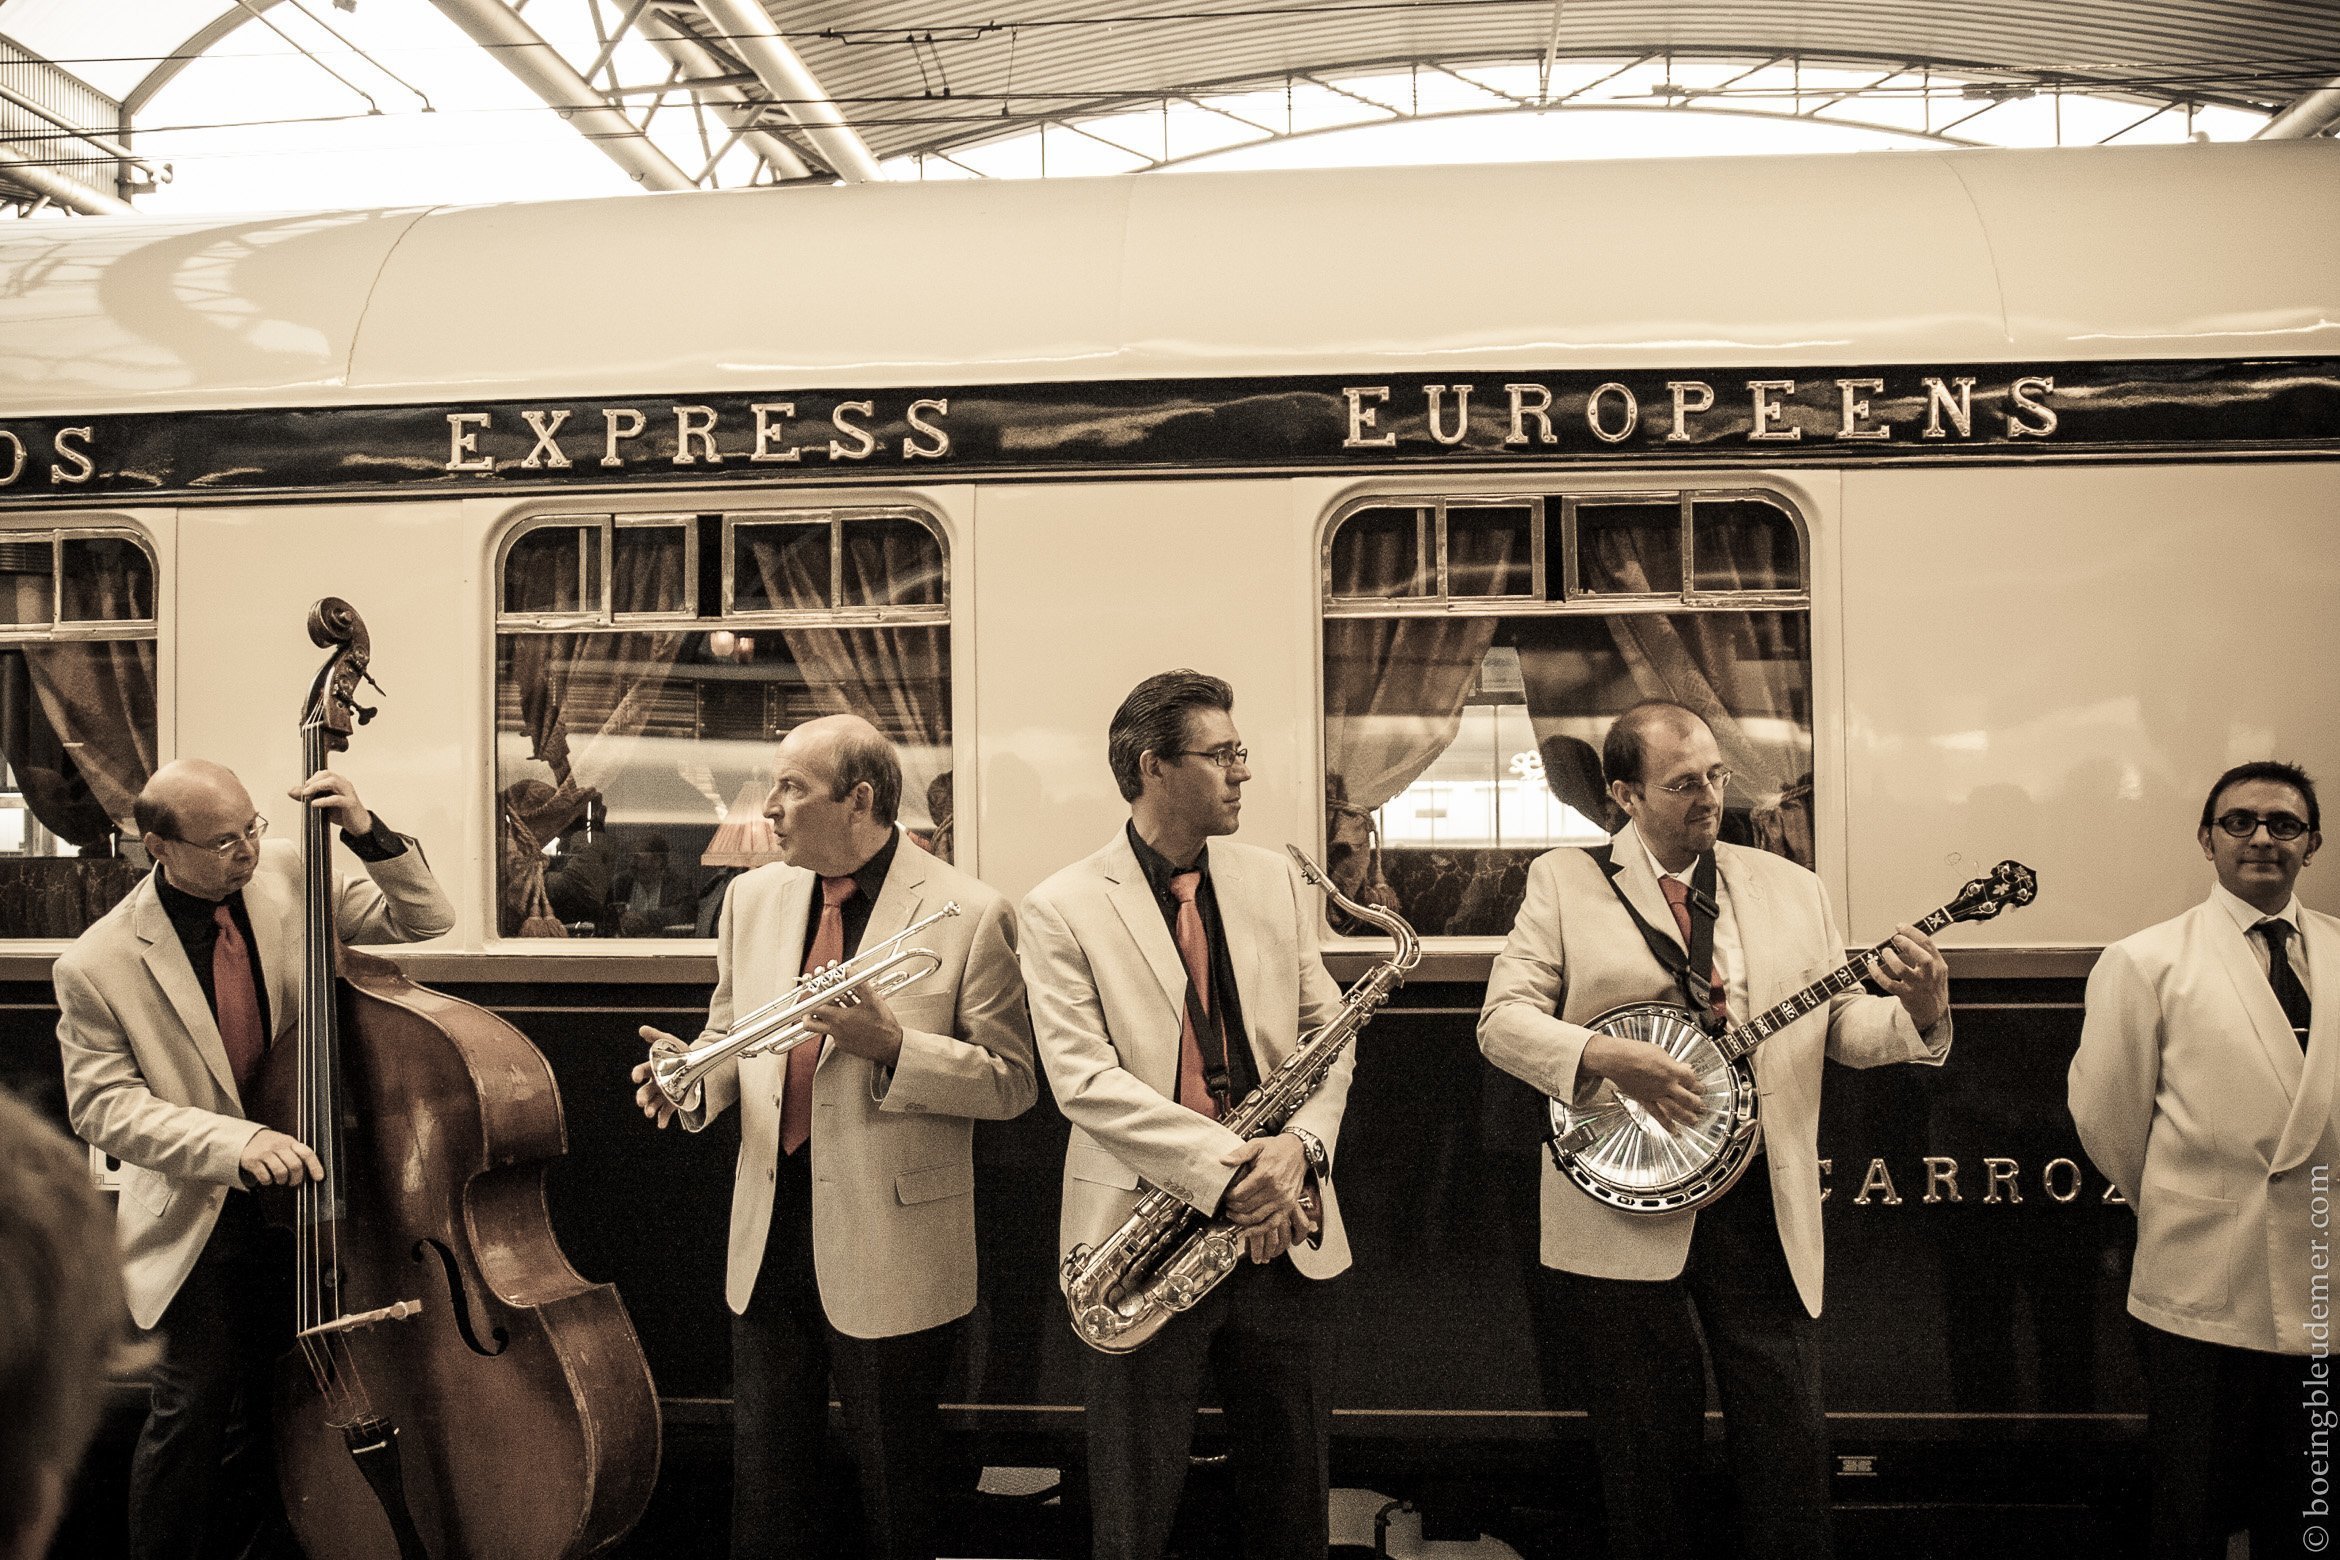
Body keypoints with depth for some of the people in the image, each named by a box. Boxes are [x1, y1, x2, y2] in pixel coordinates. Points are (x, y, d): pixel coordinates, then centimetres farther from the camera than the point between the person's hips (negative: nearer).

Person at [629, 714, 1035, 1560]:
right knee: (765, 1481, 16)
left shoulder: (970, 914, -12)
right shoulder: (753, 896, 7)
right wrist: (693, 1075, -5)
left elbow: (1011, 1082, -10)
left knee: (893, 1492, 12)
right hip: (768, 1233, 5)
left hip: (890, 1252, -5)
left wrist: (891, 1044, -24)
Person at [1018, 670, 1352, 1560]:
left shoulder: (1276, 884, 7)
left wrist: (1302, 1144, -14)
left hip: (1283, 1236, 4)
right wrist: (1222, 1163, -23)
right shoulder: (1063, 909, -6)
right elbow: (1081, 1077, -14)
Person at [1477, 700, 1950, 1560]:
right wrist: (1605, 1055, -21)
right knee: (1650, 1451, 9)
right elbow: (1502, 1019, -5)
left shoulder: (1792, 889, 10)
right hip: (1627, 1209, -2)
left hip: (1763, 1210, 2)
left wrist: (1918, 1013, -10)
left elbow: (1840, 1024, 10)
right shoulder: (1564, 880, 1)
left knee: (1791, 1448, 5)